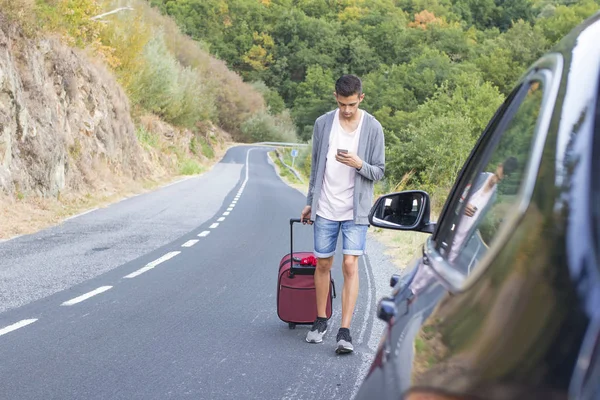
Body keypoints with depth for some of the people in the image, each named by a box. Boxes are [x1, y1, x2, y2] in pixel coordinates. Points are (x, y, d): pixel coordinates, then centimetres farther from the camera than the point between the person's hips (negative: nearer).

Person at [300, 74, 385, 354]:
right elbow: (315, 166, 11)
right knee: (323, 264, 9)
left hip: (355, 210, -2)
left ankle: (345, 331, -8)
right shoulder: (322, 123, 2)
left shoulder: (373, 128, -5)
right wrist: (310, 202, 13)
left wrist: (359, 164, -22)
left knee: (350, 266, -10)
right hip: (325, 208, 2)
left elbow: (379, 172, -2)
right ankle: (321, 321, 26)